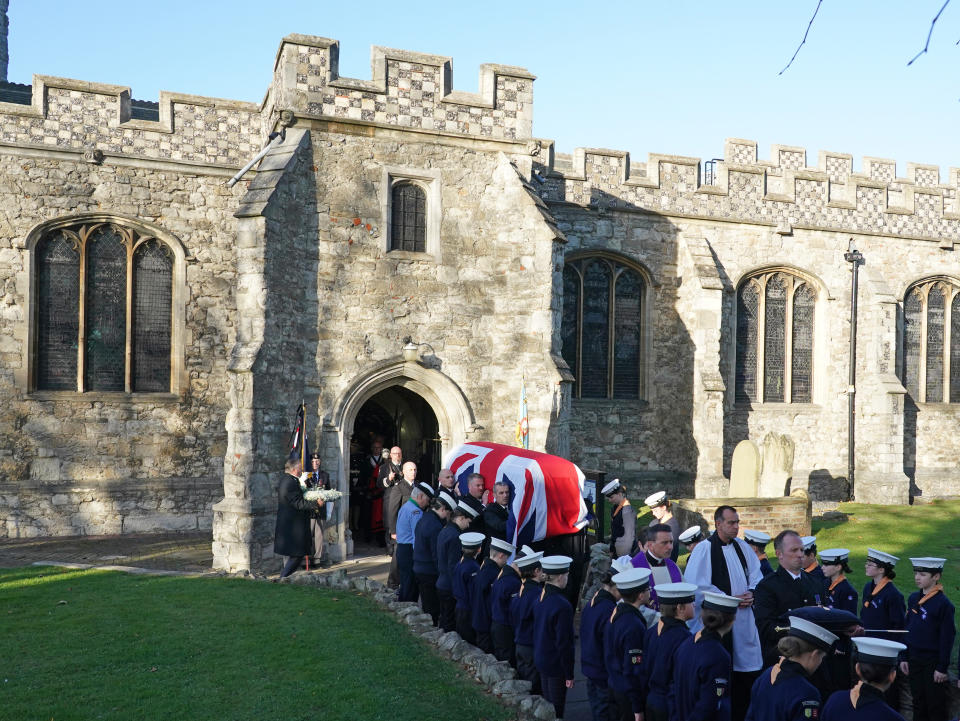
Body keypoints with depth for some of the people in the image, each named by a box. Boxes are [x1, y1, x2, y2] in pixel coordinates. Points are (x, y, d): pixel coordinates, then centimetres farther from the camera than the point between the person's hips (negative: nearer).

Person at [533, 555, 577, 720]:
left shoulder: (541, 597, 0)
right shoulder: (562, 605, -25)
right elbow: (564, 643, -21)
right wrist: (569, 674, -12)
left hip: (540, 660, 8)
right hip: (556, 666, -8)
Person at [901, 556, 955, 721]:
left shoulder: (944, 603, -14)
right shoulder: (913, 598, 4)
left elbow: (948, 637, -13)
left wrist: (942, 668, -13)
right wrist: (904, 658, 8)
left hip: (933, 662, -6)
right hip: (914, 661, 6)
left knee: (935, 707, 6)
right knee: (918, 702, 15)